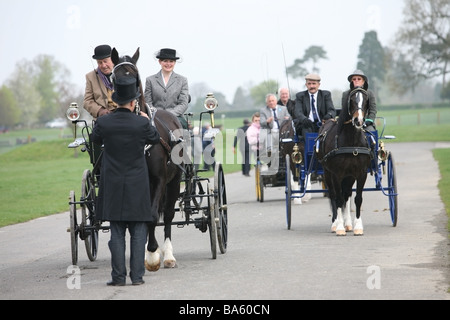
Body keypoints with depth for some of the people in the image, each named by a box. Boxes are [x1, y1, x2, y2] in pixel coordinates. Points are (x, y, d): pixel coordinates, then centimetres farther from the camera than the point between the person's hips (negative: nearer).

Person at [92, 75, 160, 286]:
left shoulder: (103, 122, -8)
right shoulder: (142, 123, -12)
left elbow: (95, 140, 12)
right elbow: (155, 138, 8)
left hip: (113, 187, 1)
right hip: (137, 185, -1)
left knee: (117, 233, 6)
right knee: (138, 233, 6)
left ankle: (118, 276, 5)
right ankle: (137, 275, 5)